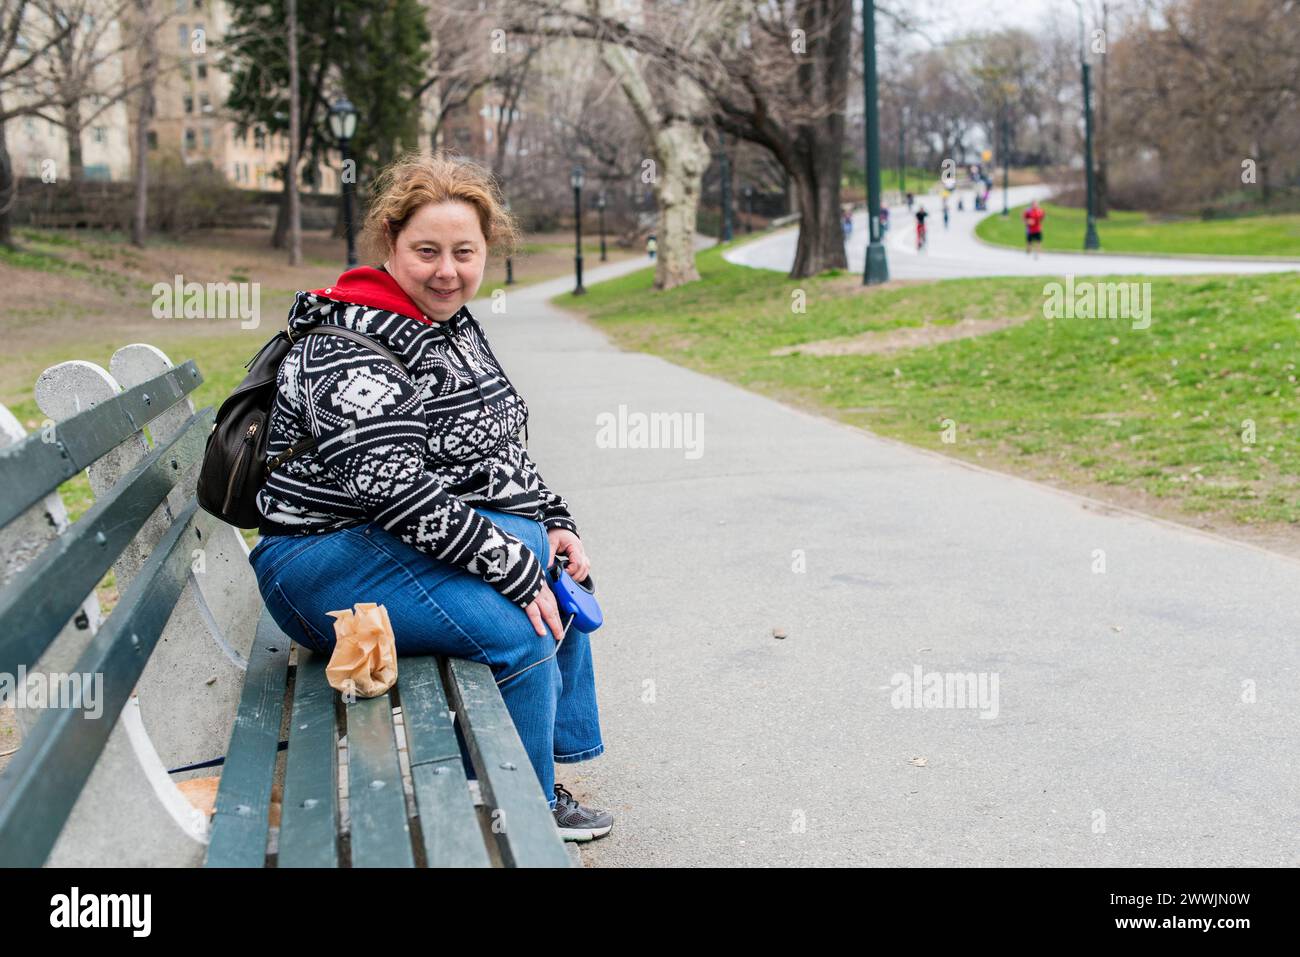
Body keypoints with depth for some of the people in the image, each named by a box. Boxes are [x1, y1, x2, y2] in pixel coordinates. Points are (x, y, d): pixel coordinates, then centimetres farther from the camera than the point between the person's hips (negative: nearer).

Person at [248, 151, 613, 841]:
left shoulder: (454, 325, 10)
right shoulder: (352, 350, -21)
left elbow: (498, 446, 21)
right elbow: (394, 488, -29)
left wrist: (553, 521, 9)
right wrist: (513, 571, -27)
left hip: (431, 529, 10)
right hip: (326, 560, -10)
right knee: (519, 631, -24)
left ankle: (560, 747, 23)